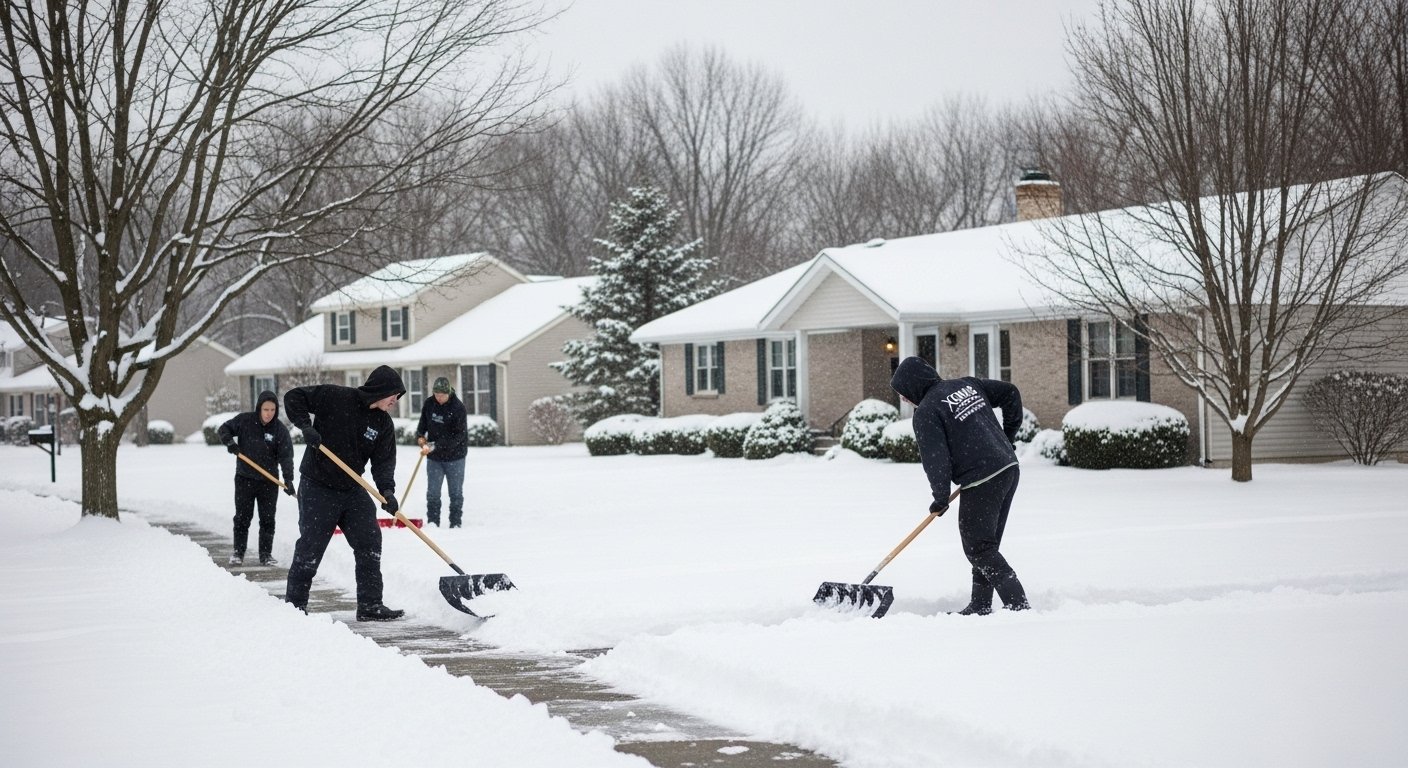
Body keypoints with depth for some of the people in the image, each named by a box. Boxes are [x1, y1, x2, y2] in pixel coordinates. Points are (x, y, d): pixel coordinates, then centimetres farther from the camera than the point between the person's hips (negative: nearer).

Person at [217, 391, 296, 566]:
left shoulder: (280, 429, -9)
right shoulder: (244, 421, -7)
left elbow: (286, 456, -14)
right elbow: (223, 429, 4)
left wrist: (288, 479, -26)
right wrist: (229, 442, -17)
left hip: (269, 481, 0)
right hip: (244, 478, 0)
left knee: (267, 519, 3)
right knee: (242, 517, 6)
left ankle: (266, 555, 11)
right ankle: (238, 553, 15)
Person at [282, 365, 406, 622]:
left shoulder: (384, 424, 1)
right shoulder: (334, 397, -14)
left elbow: (384, 461, -3)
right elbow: (293, 397, -8)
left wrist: (387, 489, -20)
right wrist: (306, 426, -22)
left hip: (353, 490, 6)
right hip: (317, 488, -6)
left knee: (370, 543, 0)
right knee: (310, 547, -1)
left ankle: (370, 605, 8)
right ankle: (294, 605, 12)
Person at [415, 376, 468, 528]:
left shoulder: (458, 407, -17)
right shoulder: (429, 404, -2)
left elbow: (458, 436, -21)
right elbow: (423, 423, 13)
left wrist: (435, 446, -26)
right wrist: (420, 436, -9)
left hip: (454, 457, -4)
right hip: (434, 458, 4)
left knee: (456, 492, 4)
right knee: (432, 492, 2)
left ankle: (455, 523, 12)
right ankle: (432, 522, 9)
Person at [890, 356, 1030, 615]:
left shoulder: (926, 412, -10)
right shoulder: (966, 385, 14)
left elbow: (935, 460, -13)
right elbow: (1010, 394, 18)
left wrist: (940, 499, 0)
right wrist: (1008, 435, 25)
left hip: (982, 482, -9)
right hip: (1009, 469, 9)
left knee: (978, 549, -3)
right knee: (986, 544, 16)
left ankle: (1018, 605, -11)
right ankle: (980, 606, 20)